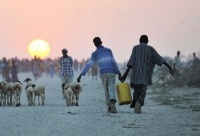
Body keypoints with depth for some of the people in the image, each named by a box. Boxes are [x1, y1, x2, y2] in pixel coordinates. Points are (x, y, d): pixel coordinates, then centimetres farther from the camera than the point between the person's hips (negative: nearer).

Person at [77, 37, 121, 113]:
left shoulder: (95, 54, 7)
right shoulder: (108, 50, 10)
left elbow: (88, 65, -3)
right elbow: (114, 62, 3)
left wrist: (81, 75, -6)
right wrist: (118, 73, 4)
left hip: (103, 74, 0)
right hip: (111, 72, 0)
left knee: (106, 90, 15)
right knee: (111, 88, -9)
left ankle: (109, 107, 15)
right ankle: (112, 101, -38)